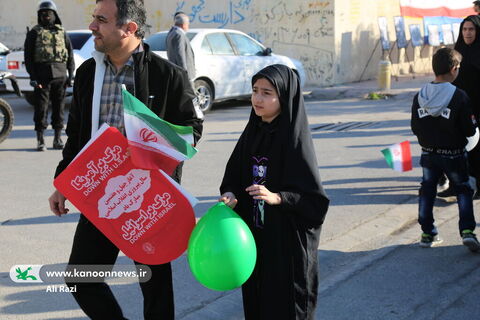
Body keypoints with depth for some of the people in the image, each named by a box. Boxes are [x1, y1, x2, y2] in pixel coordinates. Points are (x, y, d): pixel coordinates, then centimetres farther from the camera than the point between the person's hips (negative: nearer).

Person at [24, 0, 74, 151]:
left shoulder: (62, 32, 13)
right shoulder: (34, 33, 6)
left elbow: (70, 54, 12)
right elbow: (28, 56, 1)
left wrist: (71, 74, 3)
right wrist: (32, 76, -9)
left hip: (60, 75, 2)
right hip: (41, 75, -2)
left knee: (59, 107, 5)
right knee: (41, 107, -3)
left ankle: (57, 139, 14)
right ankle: (40, 140, 3)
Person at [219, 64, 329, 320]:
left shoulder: (295, 139, -14)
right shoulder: (252, 133, 5)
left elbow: (314, 199, -15)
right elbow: (234, 175, 11)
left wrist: (277, 198, -28)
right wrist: (230, 195, -9)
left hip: (288, 243, -6)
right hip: (254, 237, 6)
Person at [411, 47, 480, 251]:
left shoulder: (419, 96, -4)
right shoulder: (459, 96, -17)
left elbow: (415, 127, 2)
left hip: (428, 154, 3)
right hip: (454, 155, -3)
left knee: (427, 191, 15)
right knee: (463, 191, 11)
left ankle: (427, 234, 16)